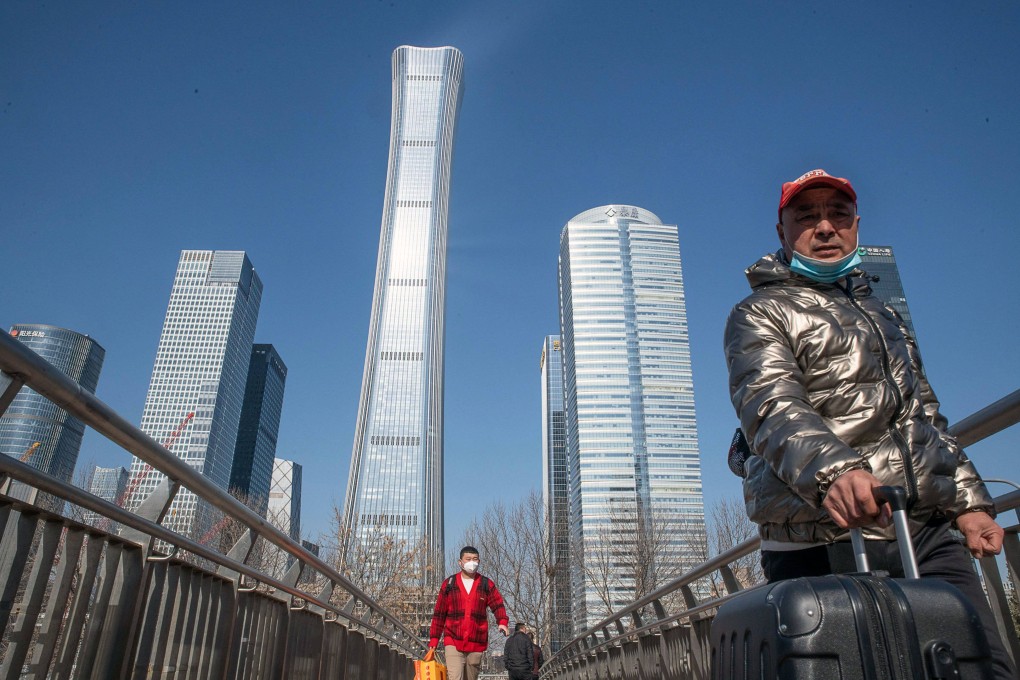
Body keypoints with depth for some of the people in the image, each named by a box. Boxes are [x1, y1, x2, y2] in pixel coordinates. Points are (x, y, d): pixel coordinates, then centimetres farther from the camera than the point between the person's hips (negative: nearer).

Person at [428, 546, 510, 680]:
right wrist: (434, 639, 4)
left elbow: (497, 605, -2)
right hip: (453, 642, -2)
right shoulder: (449, 584, 6)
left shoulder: (487, 584, 7)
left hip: (476, 644, 2)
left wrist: (502, 622, -23)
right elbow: (439, 614, 8)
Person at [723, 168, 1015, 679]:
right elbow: (772, 408, -19)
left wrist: (967, 500, 20)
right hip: (825, 548, -6)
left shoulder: (880, 312, 25)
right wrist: (831, 467, -37)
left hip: (929, 535, 7)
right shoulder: (759, 315, 1)